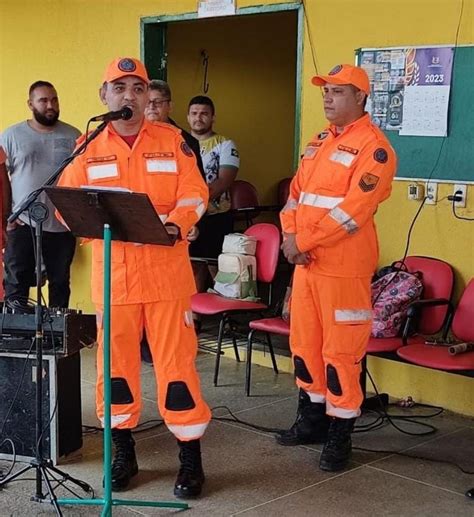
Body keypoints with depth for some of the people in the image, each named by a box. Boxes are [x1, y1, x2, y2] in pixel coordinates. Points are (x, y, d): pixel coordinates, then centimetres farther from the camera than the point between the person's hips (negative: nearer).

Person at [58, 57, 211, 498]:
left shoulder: (171, 140, 5)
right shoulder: (87, 148, 7)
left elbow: (194, 193, -2)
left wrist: (173, 225, -21)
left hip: (166, 269, -1)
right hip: (111, 272, 2)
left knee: (176, 359, -1)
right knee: (116, 361, 9)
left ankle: (190, 457, 11)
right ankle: (123, 452, 25)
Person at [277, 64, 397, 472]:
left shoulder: (374, 146, -10)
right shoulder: (320, 141, 16)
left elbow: (354, 208, -19)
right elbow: (297, 192, 15)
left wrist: (304, 242, -17)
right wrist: (291, 236, -3)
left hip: (344, 266, -8)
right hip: (306, 262, 8)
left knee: (340, 350, -2)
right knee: (304, 342, 15)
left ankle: (340, 436, 9)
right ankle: (312, 419, 30)